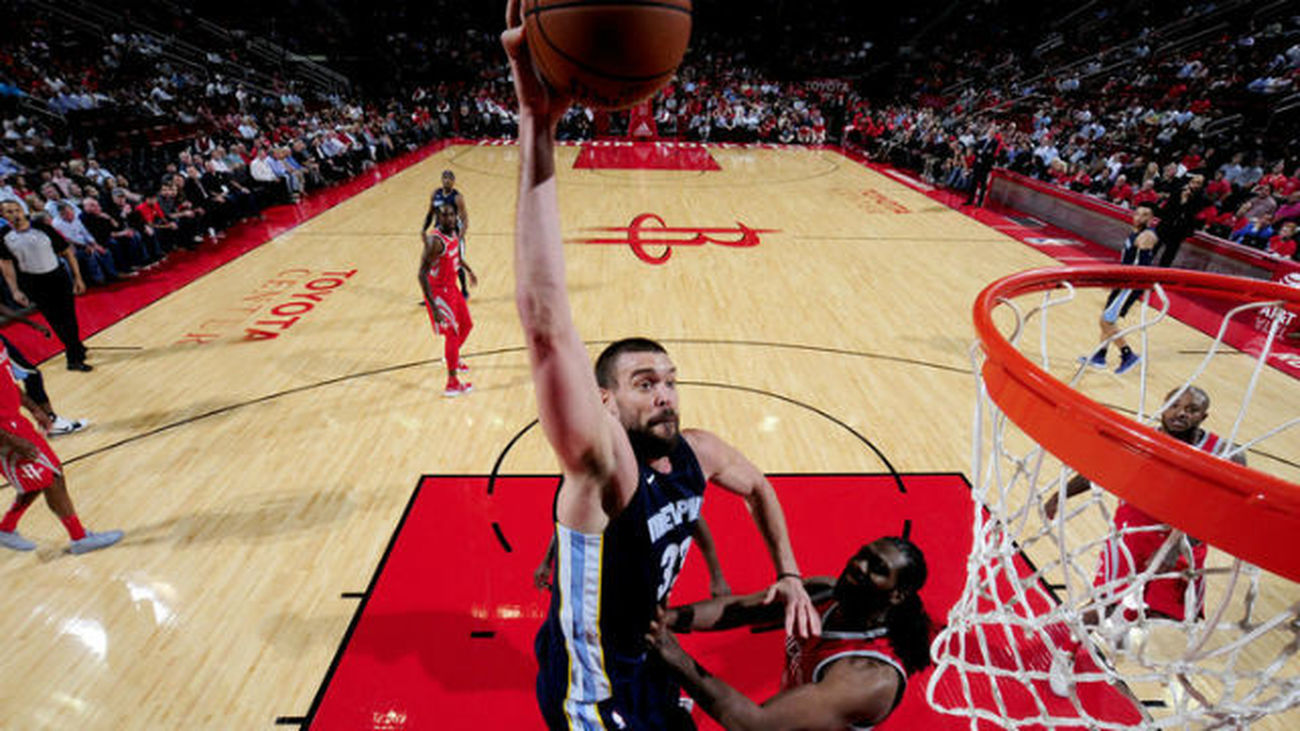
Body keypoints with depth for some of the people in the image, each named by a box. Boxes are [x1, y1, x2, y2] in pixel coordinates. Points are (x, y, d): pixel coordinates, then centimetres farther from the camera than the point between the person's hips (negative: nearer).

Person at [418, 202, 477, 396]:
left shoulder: (453, 233, 1)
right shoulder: (435, 240, -27)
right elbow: (422, 274, -30)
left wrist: (469, 270, 31)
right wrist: (433, 307, -33)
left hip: (451, 286, 9)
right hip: (438, 291, -9)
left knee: (466, 324, 21)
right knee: (452, 333, -6)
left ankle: (453, 358, 48)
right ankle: (452, 384, 3)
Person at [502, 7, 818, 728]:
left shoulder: (698, 452, -14)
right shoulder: (602, 468, -35)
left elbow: (758, 488, 11)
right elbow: (545, 325, -52)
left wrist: (789, 576, 4)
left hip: (649, 654, 6)